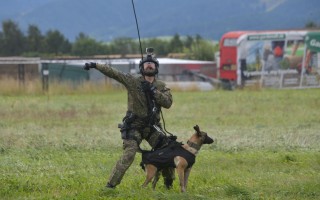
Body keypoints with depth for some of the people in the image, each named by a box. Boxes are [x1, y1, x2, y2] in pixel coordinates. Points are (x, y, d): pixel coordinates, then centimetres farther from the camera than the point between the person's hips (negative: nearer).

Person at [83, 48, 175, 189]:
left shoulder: (161, 86, 6)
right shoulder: (133, 81, -3)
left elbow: (168, 103, -9)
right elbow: (112, 72, -10)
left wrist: (153, 91, -20)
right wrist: (95, 65, -19)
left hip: (153, 127, 4)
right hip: (134, 127, -4)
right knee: (128, 155, -20)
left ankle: (169, 182, 27)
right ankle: (111, 185, -18)